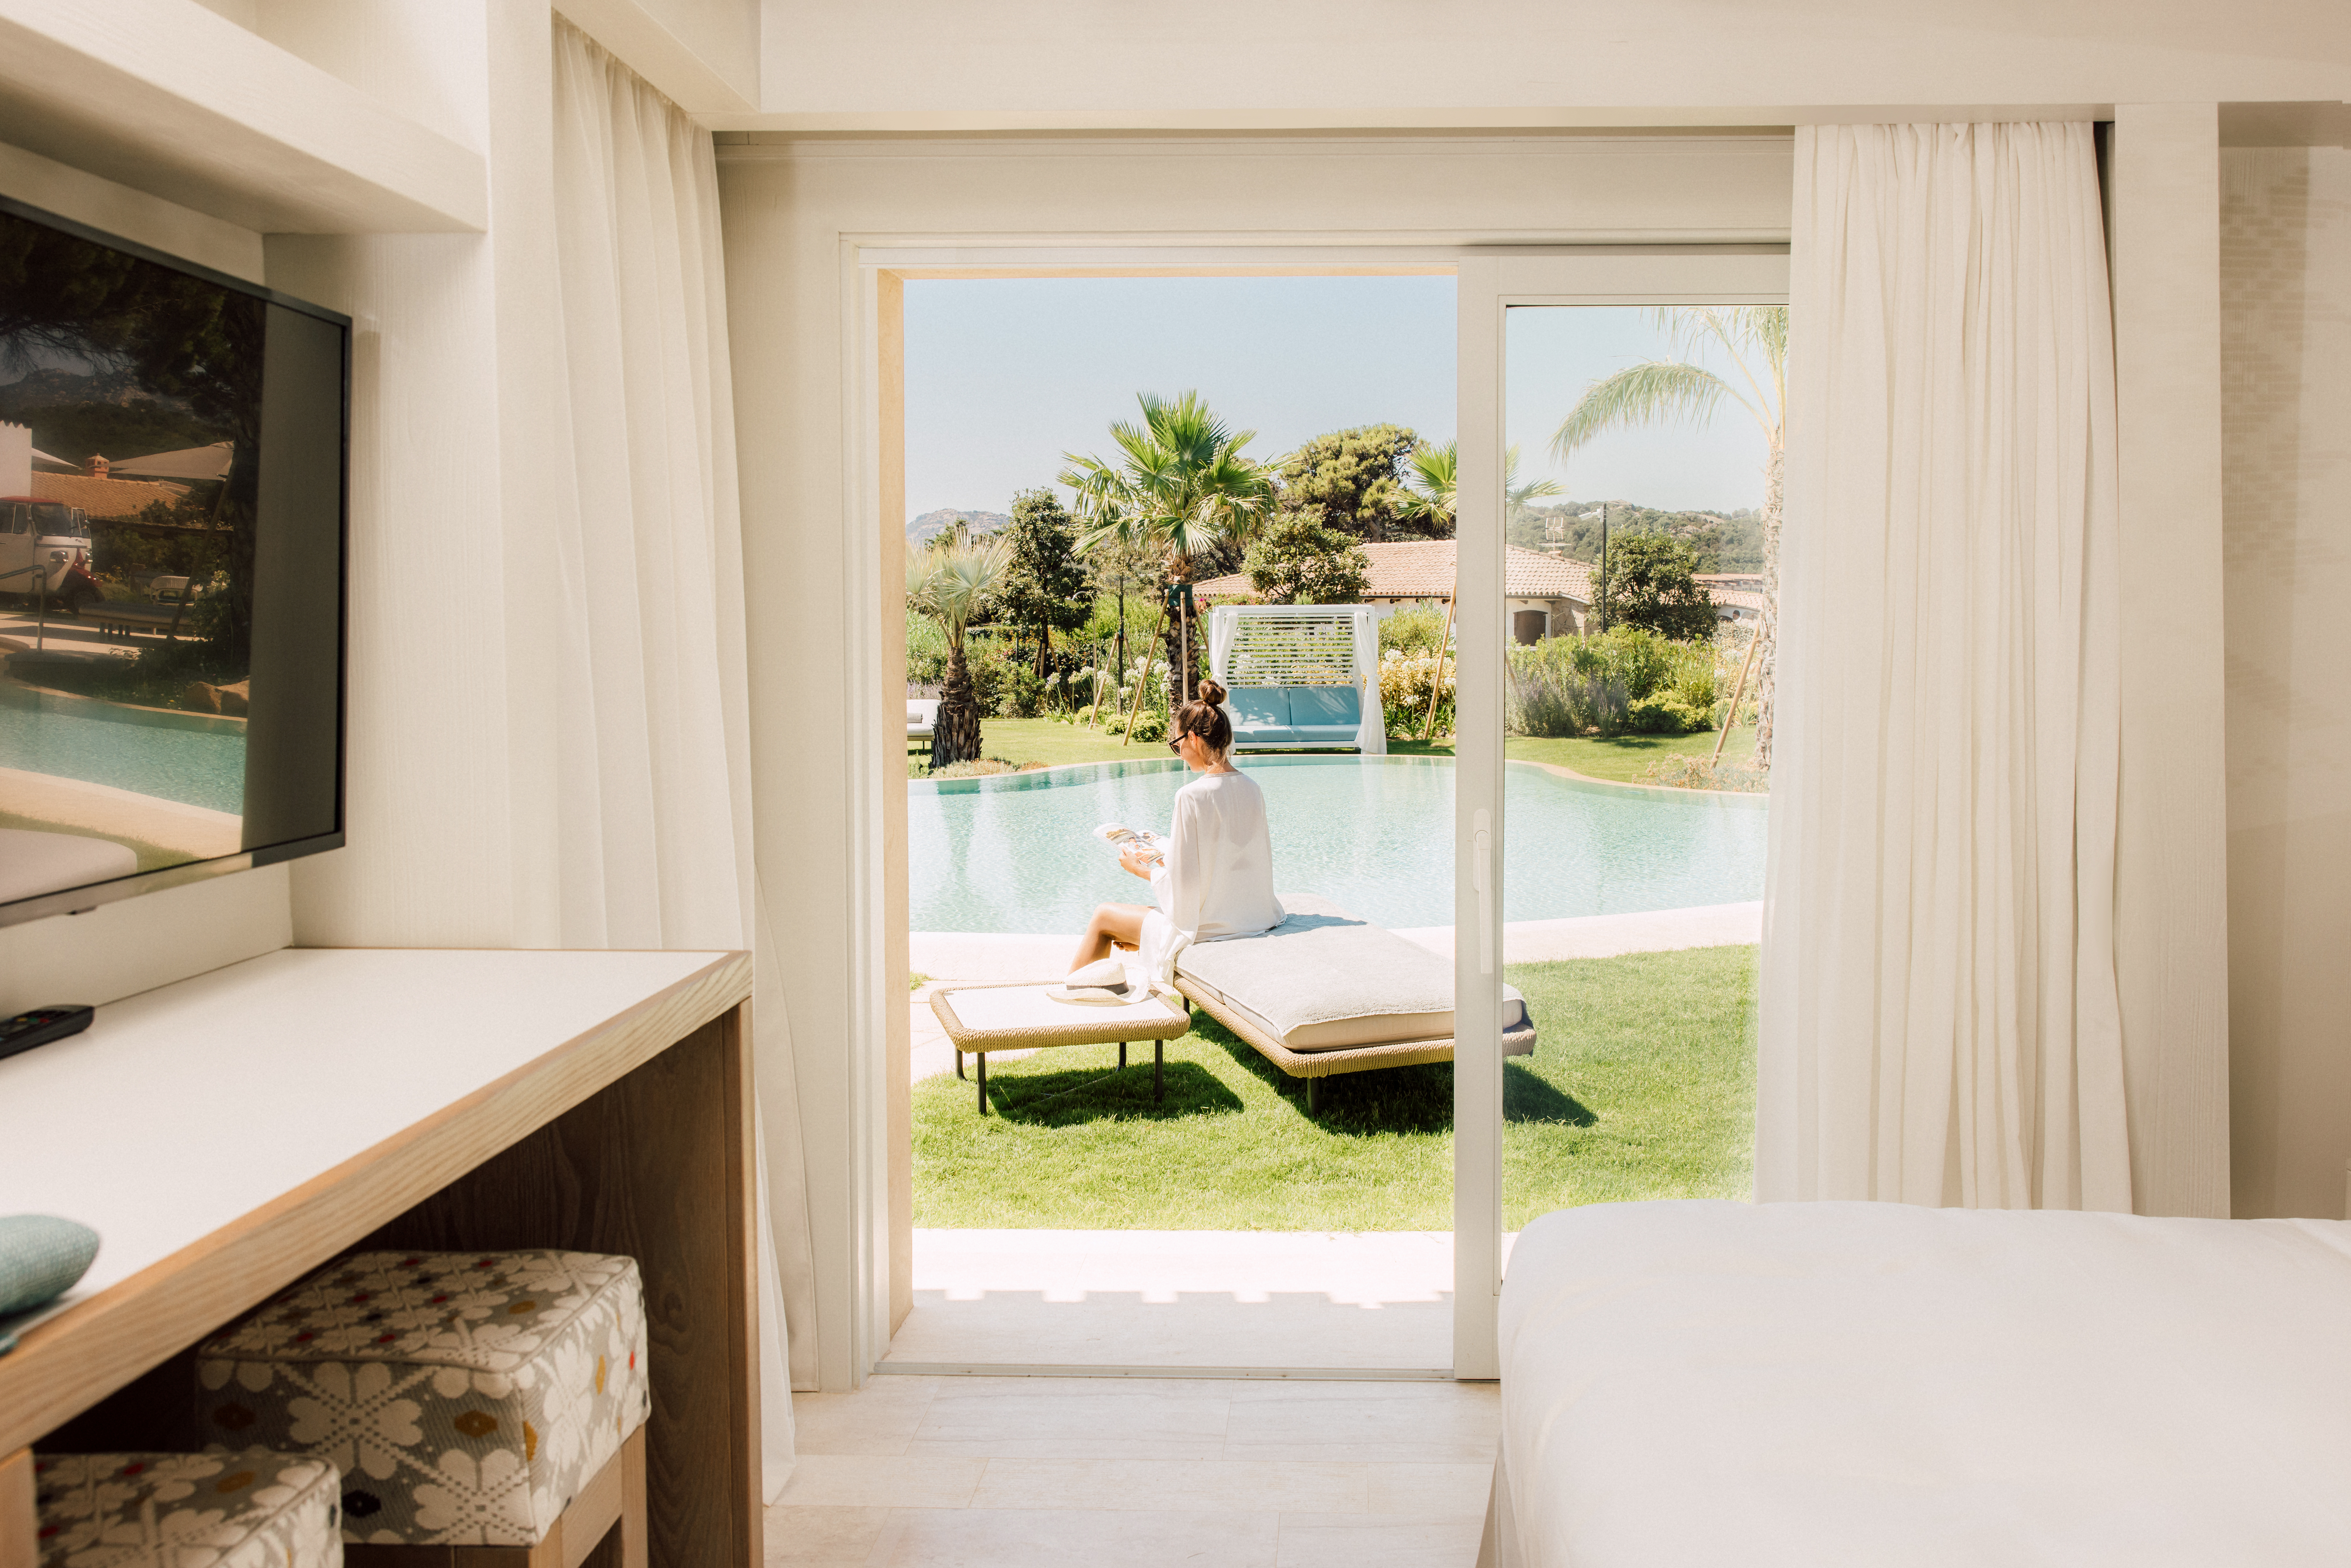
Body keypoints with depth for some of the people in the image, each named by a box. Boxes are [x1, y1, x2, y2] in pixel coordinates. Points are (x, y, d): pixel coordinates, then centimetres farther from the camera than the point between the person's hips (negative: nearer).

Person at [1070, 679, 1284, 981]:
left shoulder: (1192, 796, -22)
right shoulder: (1252, 789, 0)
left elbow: (1183, 885, -19)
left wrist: (1141, 869, 0)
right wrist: (1171, 861, 17)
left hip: (1208, 929, -7)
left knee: (1104, 916, 16)